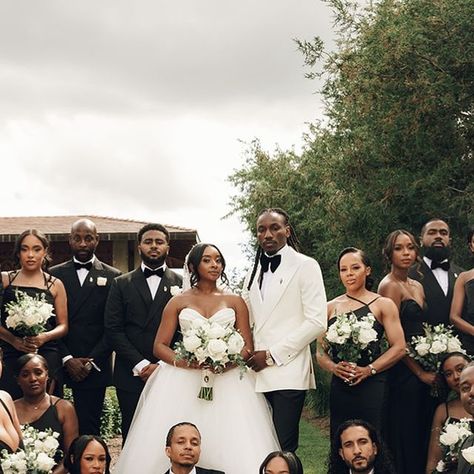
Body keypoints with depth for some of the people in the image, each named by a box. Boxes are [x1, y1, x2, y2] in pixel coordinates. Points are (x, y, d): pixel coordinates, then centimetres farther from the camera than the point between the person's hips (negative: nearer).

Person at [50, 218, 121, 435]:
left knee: (88, 429, -3)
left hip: (95, 367, -1)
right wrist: (67, 359, -6)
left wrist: (92, 361, -6)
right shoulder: (55, 274, 8)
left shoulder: (113, 277, 6)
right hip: (60, 366, 1)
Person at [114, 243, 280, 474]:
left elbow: (247, 348, 8)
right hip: (184, 381, 0)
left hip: (228, 381, 0)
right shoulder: (178, 302, 13)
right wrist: (181, 361, -13)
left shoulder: (235, 302, 14)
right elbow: (160, 346, 8)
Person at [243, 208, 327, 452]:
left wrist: (272, 355, -10)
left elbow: (316, 322, -9)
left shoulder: (306, 266, 0)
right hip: (257, 373, 5)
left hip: (288, 373, -5)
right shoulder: (254, 272, 18)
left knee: (283, 449, -8)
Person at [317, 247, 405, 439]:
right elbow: (320, 351, 13)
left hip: (372, 386, -3)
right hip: (339, 387, 3)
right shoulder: (331, 307, 13)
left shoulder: (383, 305, 6)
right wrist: (333, 367, -8)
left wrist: (369, 370, -11)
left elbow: (399, 348, 0)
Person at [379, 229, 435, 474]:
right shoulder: (389, 286, -10)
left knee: (424, 435, 10)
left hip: (424, 370, 8)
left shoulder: (417, 286, 14)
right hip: (403, 372, -8)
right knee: (407, 438, -5)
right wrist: (420, 372, -12)